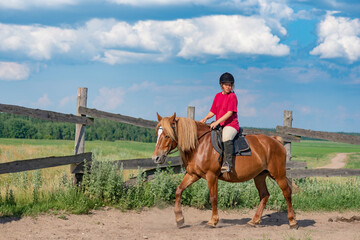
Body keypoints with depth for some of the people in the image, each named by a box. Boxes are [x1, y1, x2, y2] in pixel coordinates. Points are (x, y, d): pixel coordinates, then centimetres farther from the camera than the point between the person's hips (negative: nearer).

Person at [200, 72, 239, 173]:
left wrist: (217, 122, -22)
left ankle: (228, 163, -44)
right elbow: (213, 111, 17)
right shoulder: (218, 96, 16)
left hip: (231, 124, -8)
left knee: (226, 136, -37)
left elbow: (230, 112, -14)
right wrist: (205, 118, -3)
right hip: (219, 125, 8)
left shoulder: (232, 96, -5)